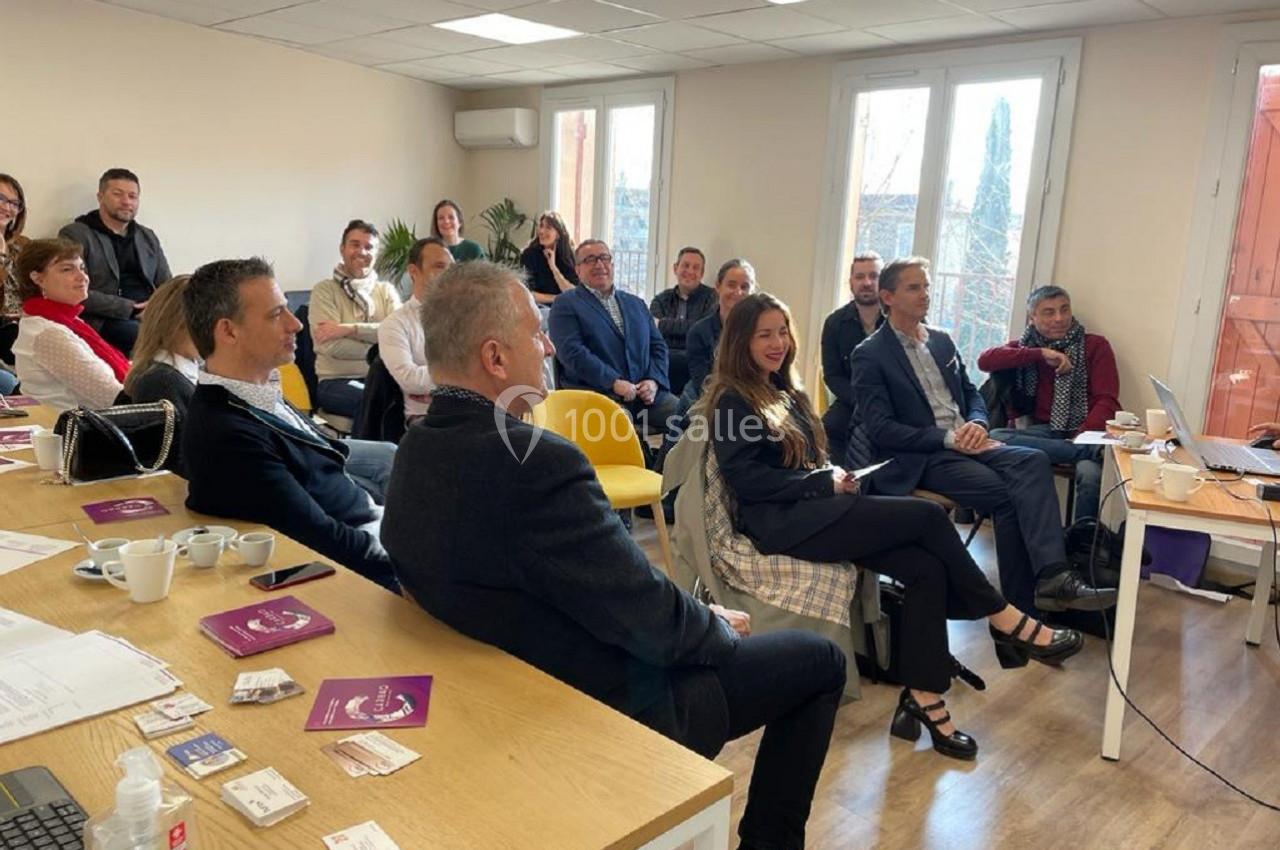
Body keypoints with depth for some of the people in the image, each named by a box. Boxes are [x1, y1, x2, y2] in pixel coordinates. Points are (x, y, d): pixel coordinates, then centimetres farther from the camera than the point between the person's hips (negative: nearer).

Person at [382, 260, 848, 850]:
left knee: (699, 622, 31)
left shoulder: (417, 451, -4)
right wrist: (719, 625, -3)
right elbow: (652, 621, -25)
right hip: (611, 710, -8)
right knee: (820, 661, 10)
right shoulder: (538, 464, -33)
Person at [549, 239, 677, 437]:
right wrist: (614, 382, -16)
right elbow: (572, 351, -7)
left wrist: (654, 381, -2)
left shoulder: (636, 304, 24)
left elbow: (658, 345, 18)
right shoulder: (566, 304, 6)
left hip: (645, 392, 5)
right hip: (596, 393, -5)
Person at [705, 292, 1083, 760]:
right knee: (928, 516, -18)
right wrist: (824, 483, -14)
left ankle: (923, 700, -14)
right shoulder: (732, 400, -4)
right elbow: (746, 479, -14)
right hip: (780, 523, -8)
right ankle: (1009, 623, -4)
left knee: (927, 568, -16)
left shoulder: (786, 391, 21)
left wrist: (835, 476, 0)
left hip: (812, 508, 8)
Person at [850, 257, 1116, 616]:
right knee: (1007, 495, -26)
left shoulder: (941, 341, 18)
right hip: (920, 457, -6)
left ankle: (1052, 577, -34)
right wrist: (948, 438, -18)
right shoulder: (870, 355, -4)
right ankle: (1021, 607, -17)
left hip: (965, 442, 6)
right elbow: (880, 428, -12)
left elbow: (971, 393, 21)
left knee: (1033, 461, -24)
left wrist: (977, 424, -3)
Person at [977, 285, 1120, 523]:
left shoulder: (1095, 345, 12)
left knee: (1090, 475, -37)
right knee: (995, 437, -30)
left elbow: (1107, 400, 1)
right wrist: (1041, 354, -8)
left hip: (1084, 431, -3)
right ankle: (1089, 451, -31)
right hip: (1044, 431, 3)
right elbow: (985, 360, 0)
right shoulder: (1025, 346, 20)